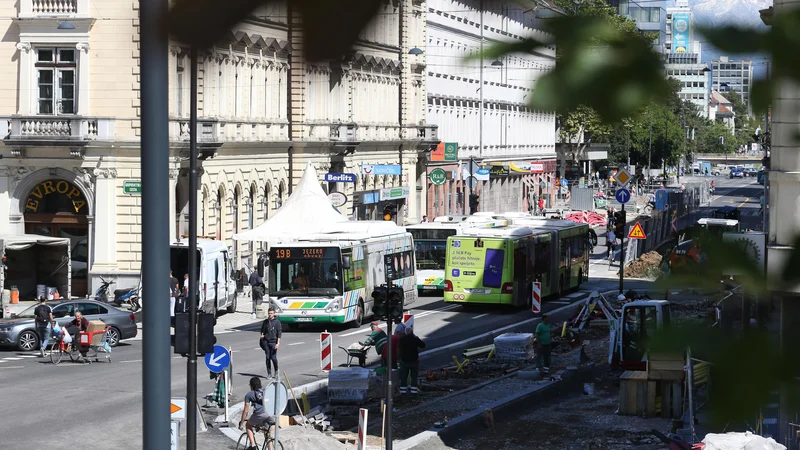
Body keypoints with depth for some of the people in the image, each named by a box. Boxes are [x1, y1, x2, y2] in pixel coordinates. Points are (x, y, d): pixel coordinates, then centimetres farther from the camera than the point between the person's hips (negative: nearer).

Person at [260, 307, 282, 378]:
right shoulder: (265, 322, 10)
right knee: (268, 358, 2)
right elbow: (262, 330, 22)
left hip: (273, 342, -3)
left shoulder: (277, 322, -2)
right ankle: (269, 373, 9)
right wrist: (262, 335, -1)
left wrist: (278, 343, -12)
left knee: (274, 358, -5)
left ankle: (276, 371, 19)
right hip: (266, 342, 3)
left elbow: (279, 333, -4)